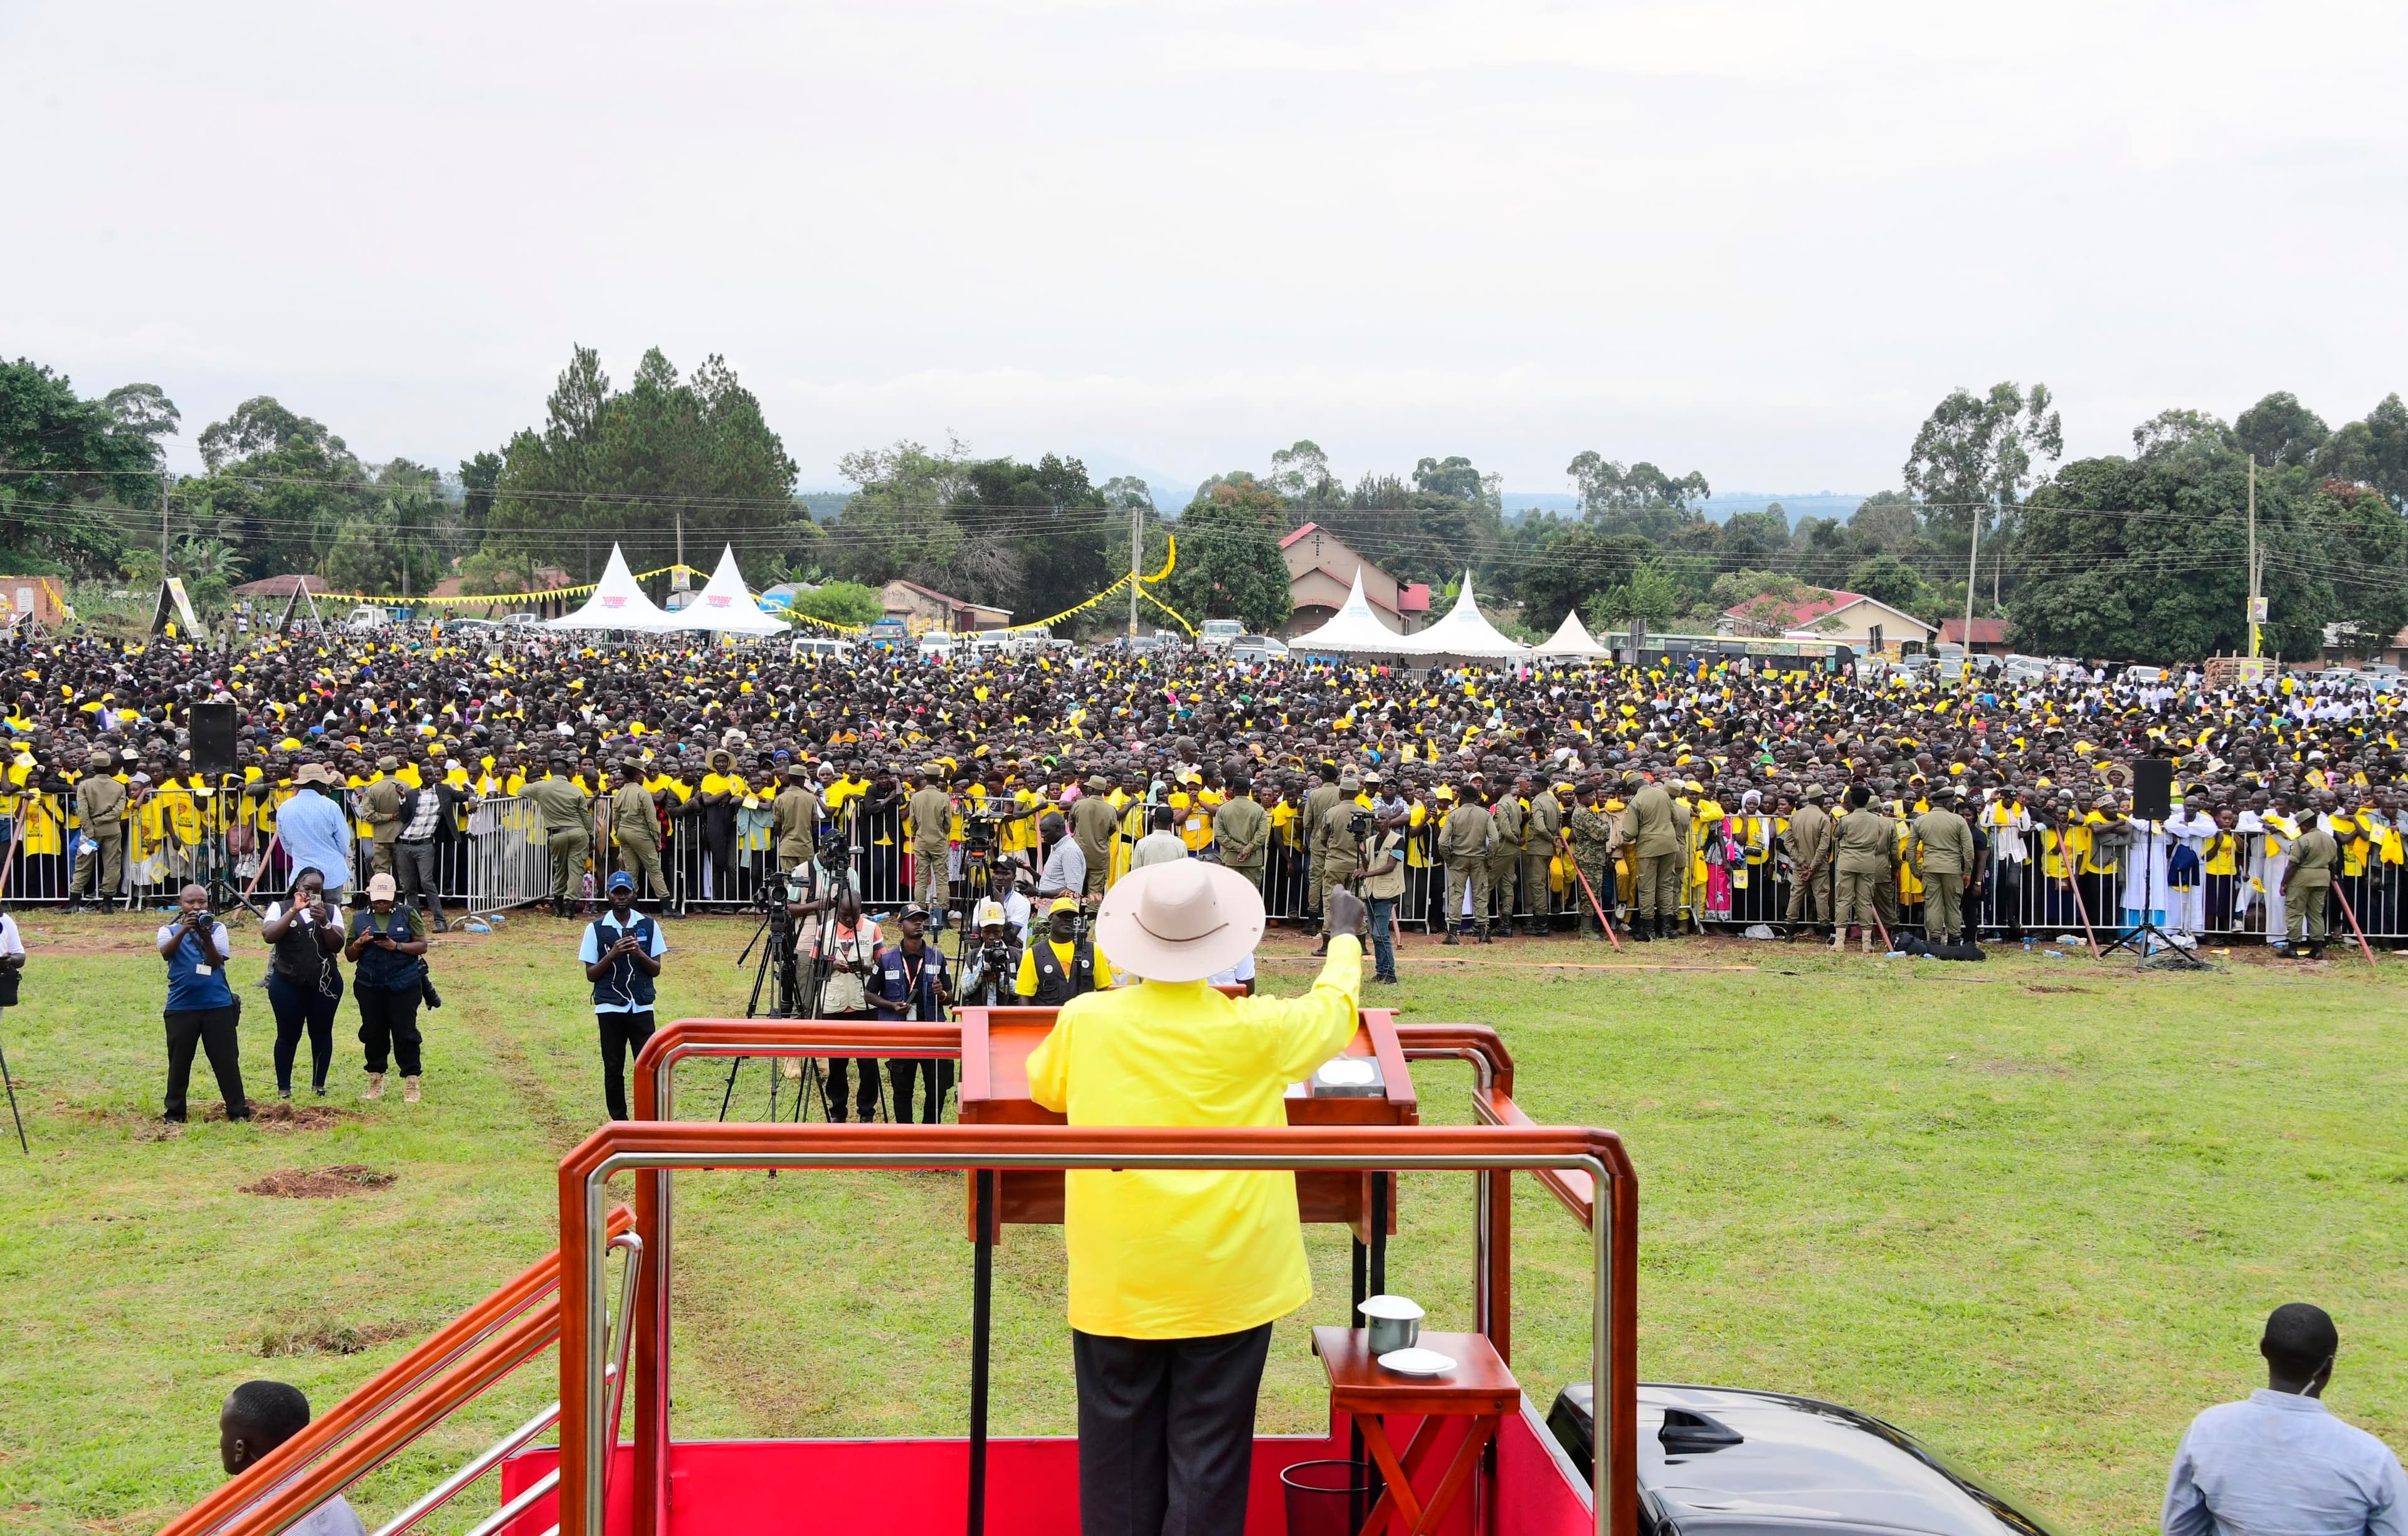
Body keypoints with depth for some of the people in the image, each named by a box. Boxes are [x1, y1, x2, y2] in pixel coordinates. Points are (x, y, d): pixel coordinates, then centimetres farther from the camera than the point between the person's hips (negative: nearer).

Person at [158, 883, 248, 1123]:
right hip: (181, 1006, 0)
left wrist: (206, 937, -23)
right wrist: (183, 930, -33)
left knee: (227, 1060, 1)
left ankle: (238, 1111, 6)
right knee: (179, 1062, 6)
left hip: (218, 1005, 0)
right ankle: (174, 1112, 17)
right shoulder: (169, 931, 4)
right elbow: (166, 952, -17)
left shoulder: (217, 928, 5)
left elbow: (217, 961, -7)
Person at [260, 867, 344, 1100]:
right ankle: (284, 1087, 10)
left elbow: (337, 946, -3)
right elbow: (269, 935, -15)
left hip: (325, 983, 2)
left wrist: (324, 922, -18)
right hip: (287, 984, -2)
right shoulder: (280, 908, 3)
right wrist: (294, 911, -20)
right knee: (288, 1035, 2)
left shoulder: (330, 911, 7)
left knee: (322, 1033, 6)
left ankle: (319, 1084, 17)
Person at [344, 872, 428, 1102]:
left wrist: (397, 946, -17)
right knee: (373, 1034, 8)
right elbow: (349, 955, 12)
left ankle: (411, 1084, 3)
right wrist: (359, 944, -10)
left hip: (403, 986, -3)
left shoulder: (408, 915, 3)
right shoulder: (360, 919, 10)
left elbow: (422, 945, -1)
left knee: (405, 1033, -3)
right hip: (369, 986, 3)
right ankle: (376, 1084, 19)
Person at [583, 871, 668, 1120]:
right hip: (610, 1008, 0)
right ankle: (619, 1123, 13)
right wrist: (613, 954, -14)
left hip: (642, 1007, 0)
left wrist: (640, 954, -13)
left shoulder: (649, 926, 5)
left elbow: (656, 970, 6)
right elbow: (591, 974, 1)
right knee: (613, 1069, 4)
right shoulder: (596, 928, 1)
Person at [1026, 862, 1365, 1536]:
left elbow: (1043, 1086, 15)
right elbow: (1336, 1008, 11)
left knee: (1120, 1449, 12)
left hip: (1117, 1283, 1)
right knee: (1209, 1455, 6)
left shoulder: (1085, 1021, -7)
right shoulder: (1256, 1031, -10)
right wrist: (1344, 932, 30)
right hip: (1225, 1280, -1)